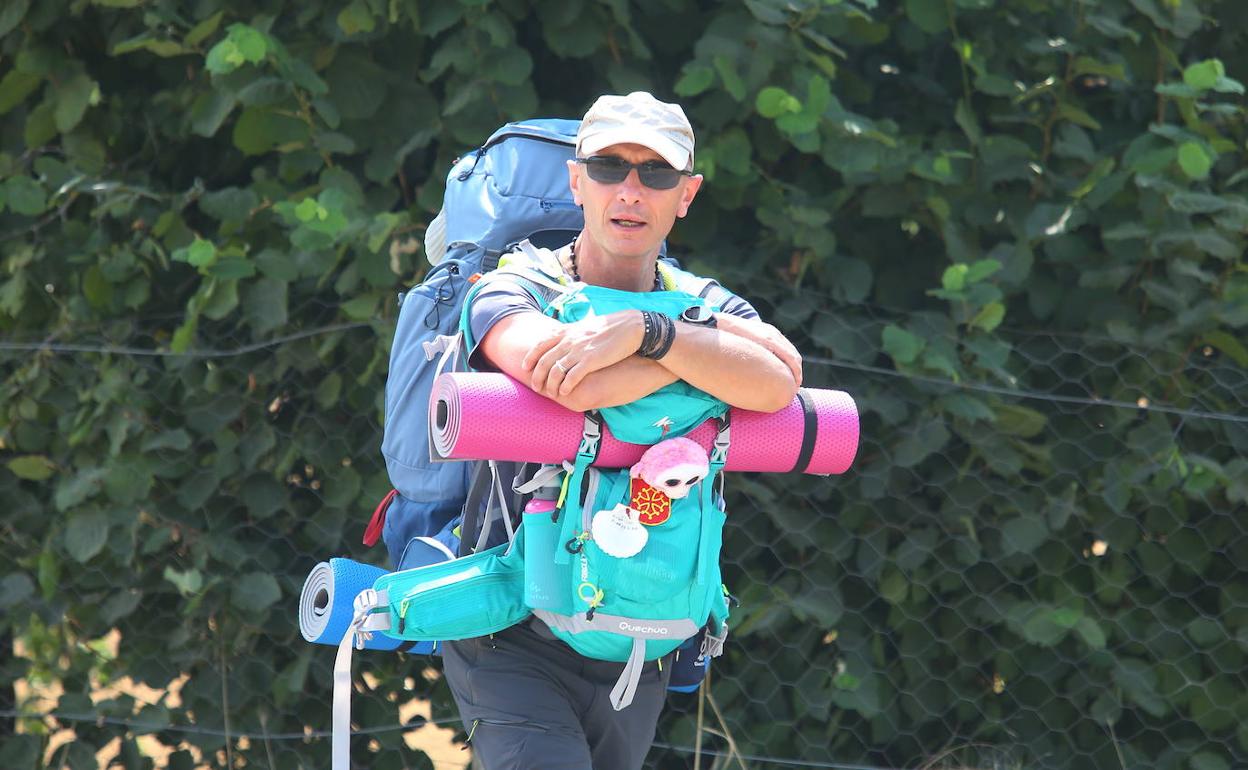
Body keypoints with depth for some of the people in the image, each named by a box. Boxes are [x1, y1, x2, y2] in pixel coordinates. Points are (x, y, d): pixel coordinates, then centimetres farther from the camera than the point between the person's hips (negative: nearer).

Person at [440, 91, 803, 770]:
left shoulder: (707, 308, 6)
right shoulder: (511, 297, -5)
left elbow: (776, 386, -16)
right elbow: (575, 386, -27)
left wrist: (643, 331, -27)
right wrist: (705, 349, -15)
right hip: (511, 642, -4)